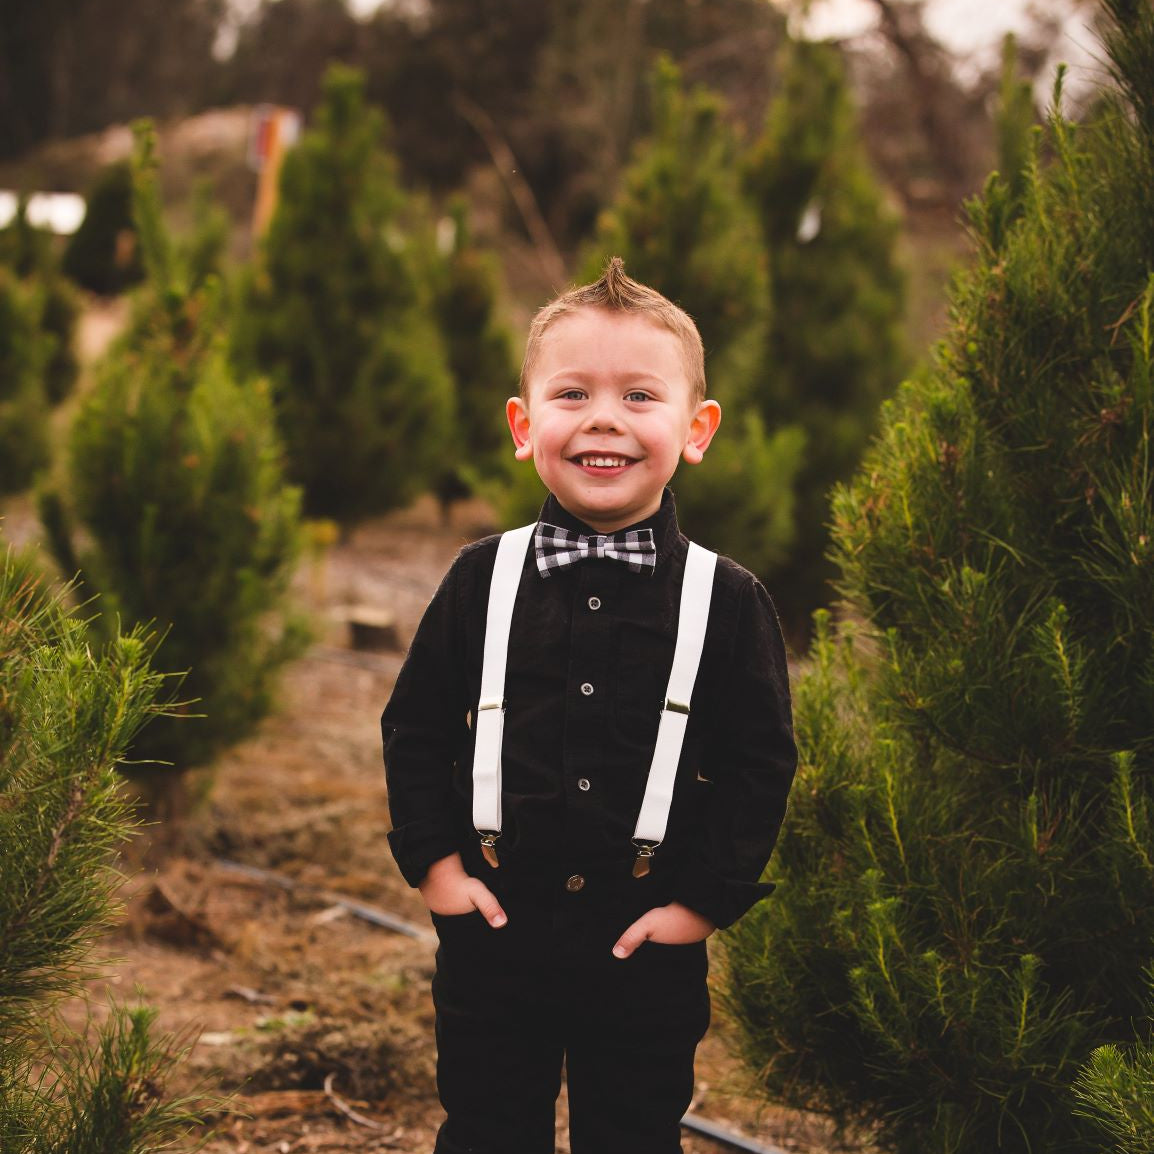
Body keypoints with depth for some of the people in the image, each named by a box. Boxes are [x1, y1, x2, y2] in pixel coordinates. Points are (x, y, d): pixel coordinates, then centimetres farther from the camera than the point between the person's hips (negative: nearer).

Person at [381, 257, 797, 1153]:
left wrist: (711, 898, -6)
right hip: (493, 929, 1)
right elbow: (416, 725, 6)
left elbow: (761, 760, -2)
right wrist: (432, 859, -1)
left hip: (649, 945, -1)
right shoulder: (483, 580, -1)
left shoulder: (728, 600, -5)